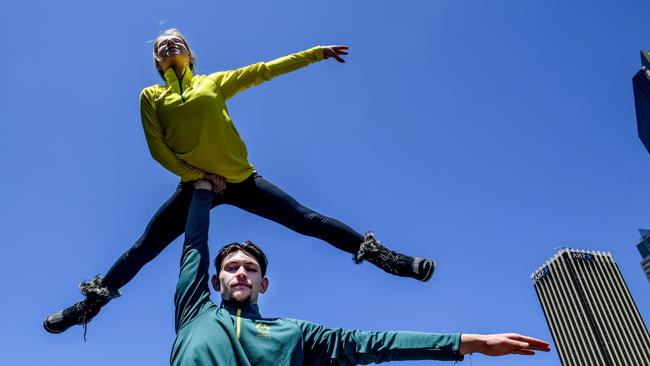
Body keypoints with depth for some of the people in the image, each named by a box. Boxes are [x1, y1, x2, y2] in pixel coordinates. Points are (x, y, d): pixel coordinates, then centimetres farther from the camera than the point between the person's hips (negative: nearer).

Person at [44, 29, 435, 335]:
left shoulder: (214, 81, 10)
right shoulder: (150, 96, 10)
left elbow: (267, 69, 10)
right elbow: (158, 147, 3)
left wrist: (318, 52, 11)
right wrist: (197, 176, -8)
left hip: (240, 179, 0)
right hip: (196, 186, 1)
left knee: (306, 219, -3)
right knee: (144, 248, 4)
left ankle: (380, 255, 1)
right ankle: (92, 301, 22)